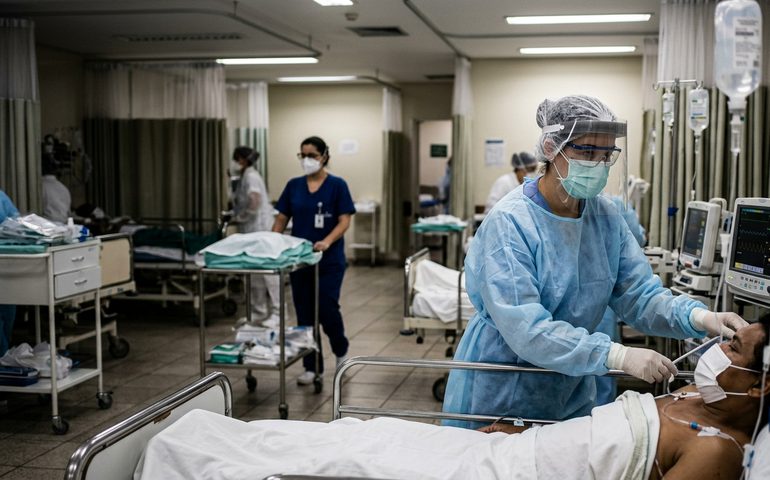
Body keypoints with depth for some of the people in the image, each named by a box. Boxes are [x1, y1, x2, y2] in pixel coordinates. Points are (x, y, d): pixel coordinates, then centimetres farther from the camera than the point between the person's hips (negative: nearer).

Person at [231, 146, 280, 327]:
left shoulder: (251, 177, -13)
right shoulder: (245, 177, 17)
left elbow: (254, 202, -24)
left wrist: (239, 217, -14)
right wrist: (237, 216, 9)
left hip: (260, 229, -10)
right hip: (251, 230, 10)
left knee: (268, 270, -7)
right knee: (254, 272, 13)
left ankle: (277, 312, -4)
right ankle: (258, 311, 20)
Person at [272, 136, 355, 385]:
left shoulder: (337, 185, -4)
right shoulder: (293, 186, 7)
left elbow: (344, 220, -10)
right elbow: (282, 218, 10)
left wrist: (327, 241, -27)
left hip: (329, 260, -4)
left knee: (327, 309, -9)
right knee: (304, 313, 5)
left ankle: (341, 351, 20)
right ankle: (312, 367, 15)